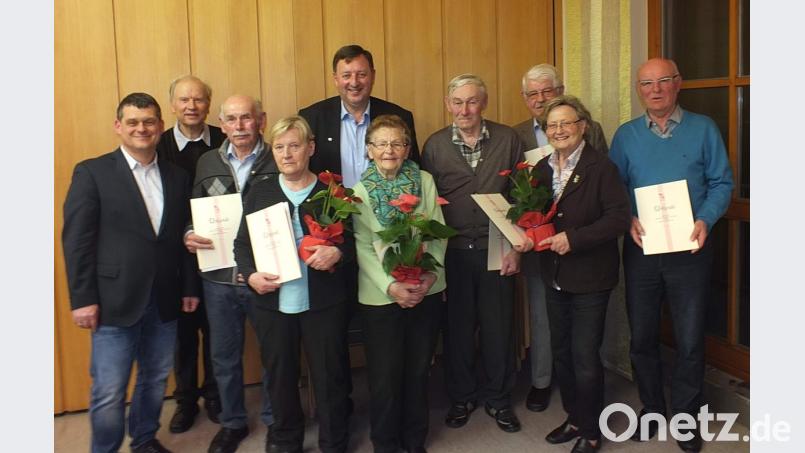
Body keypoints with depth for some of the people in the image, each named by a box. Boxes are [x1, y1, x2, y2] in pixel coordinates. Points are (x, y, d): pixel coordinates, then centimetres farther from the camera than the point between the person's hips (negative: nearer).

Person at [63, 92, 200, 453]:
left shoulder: (177, 177, 9)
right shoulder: (92, 172, -3)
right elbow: (76, 240, -6)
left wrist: (189, 287, 9)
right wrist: (82, 298, -10)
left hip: (163, 301, 4)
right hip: (115, 301, -4)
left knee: (155, 381, 15)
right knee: (109, 392, 1)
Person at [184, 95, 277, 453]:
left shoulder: (277, 163, -6)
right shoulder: (206, 163, 5)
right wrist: (188, 235, -10)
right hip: (218, 278, 3)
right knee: (224, 356, 17)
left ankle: (274, 419, 35)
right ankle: (232, 422, 37)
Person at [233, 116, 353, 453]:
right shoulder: (260, 192, 7)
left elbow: (355, 239, 2)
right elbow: (242, 243, 7)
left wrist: (337, 252, -18)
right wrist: (250, 274, -11)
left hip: (324, 302, -2)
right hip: (272, 302, 2)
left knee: (329, 376, 8)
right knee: (279, 376, 15)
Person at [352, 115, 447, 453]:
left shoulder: (425, 181, 2)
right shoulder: (359, 191, -3)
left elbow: (439, 233, 0)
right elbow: (363, 248, -8)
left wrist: (431, 274, -14)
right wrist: (391, 286, -18)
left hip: (426, 291, 2)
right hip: (381, 295, -2)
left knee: (418, 370, 15)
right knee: (385, 375, 8)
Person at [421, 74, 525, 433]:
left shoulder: (507, 139, -1)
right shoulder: (434, 145, 2)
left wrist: (515, 247, -4)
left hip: (496, 250, 0)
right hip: (451, 252, 1)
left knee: (498, 326, 8)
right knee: (457, 327, 10)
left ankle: (498, 398, 27)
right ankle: (461, 396, 29)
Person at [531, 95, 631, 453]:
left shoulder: (601, 167, -13)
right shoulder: (542, 169, 7)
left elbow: (618, 218, -18)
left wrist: (574, 238, -24)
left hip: (590, 277, -6)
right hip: (555, 276, 6)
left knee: (585, 357, 1)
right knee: (561, 353, 17)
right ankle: (574, 417, 36)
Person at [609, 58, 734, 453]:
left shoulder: (703, 129, 2)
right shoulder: (625, 135, 6)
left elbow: (721, 182, 0)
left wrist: (706, 219, -16)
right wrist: (628, 220, -14)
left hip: (689, 249, -1)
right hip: (641, 248, 2)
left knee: (690, 341, 5)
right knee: (641, 337, 11)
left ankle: (685, 416, 24)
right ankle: (651, 409, 30)